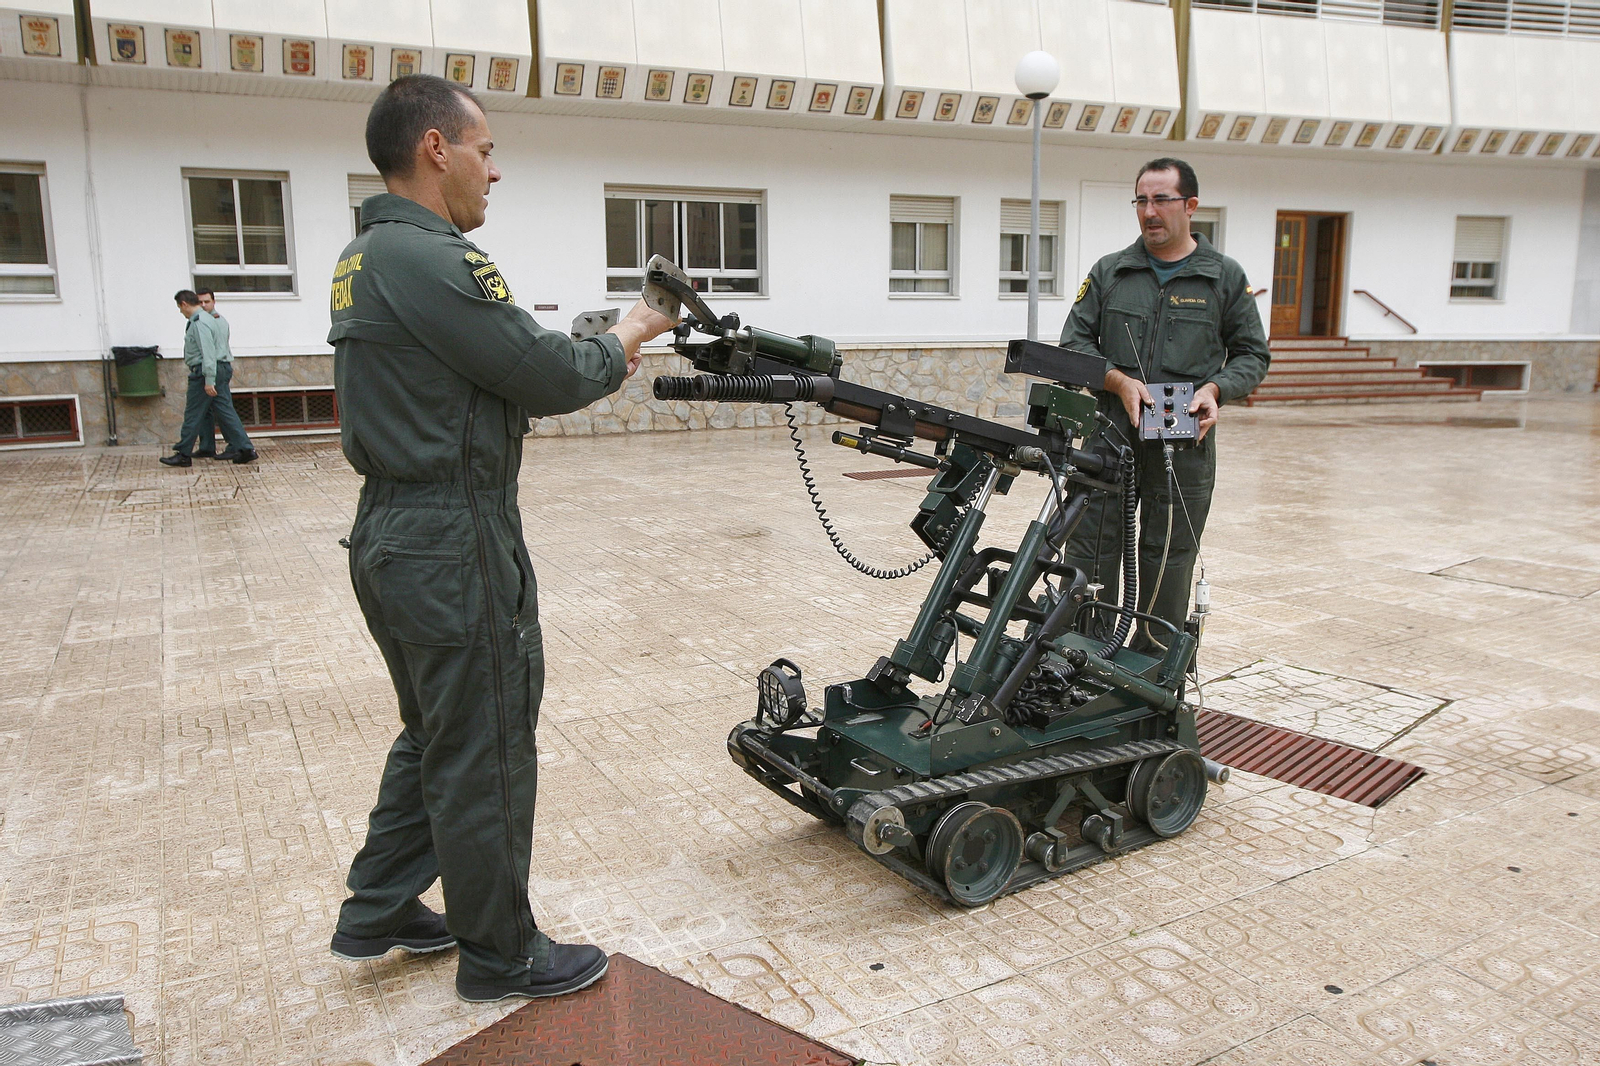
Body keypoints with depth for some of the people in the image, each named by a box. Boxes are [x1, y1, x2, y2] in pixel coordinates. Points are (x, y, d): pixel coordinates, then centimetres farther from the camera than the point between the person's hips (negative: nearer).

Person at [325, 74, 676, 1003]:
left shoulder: (368, 256, 13)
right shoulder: (431, 258, -19)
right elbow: (546, 374, -18)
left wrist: (592, 360, 7)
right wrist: (621, 344, 0)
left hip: (395, 534, 10)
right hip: (455, 548, -10)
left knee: (435, 736, 23)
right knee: (486, 753, 4)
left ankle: (380, 913, 36)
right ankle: (502, 954, 21)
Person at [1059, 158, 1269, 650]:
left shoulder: (1226, 277, 8)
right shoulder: (1109, 272, 10)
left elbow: (1252, 354, 10)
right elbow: (1075, 342, 8)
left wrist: (1215, 389, -10)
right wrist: (1118, 381, -10)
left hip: (1185, 442, -1)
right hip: (1110, 433, 1)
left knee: (1168, 559, 6)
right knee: (1090, 551, 0)